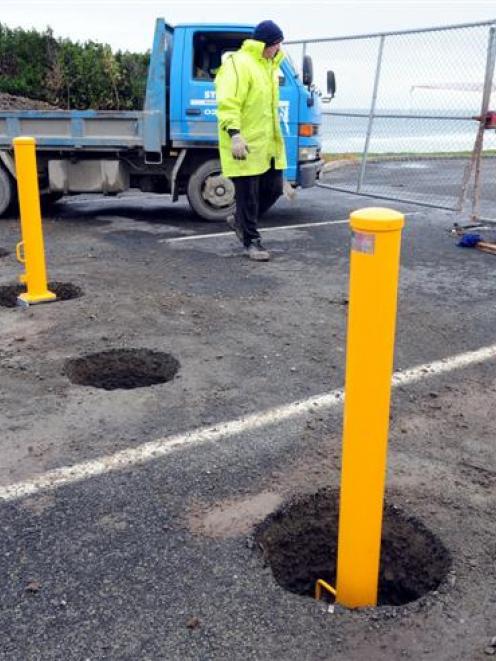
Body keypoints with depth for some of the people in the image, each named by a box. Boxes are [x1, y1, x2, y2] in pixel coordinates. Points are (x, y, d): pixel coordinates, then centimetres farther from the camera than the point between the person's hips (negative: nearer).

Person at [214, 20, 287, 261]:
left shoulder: (268, 65, 17)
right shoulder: (238, 64, -13)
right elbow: (228, 104, -22)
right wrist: (235, 134, -31)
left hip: (268, 142, 9)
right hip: (246, 144, -9)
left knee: (273, 188, 11)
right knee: (248, 194, -1)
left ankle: (240, 220, 31)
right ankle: (251, 241, 11)